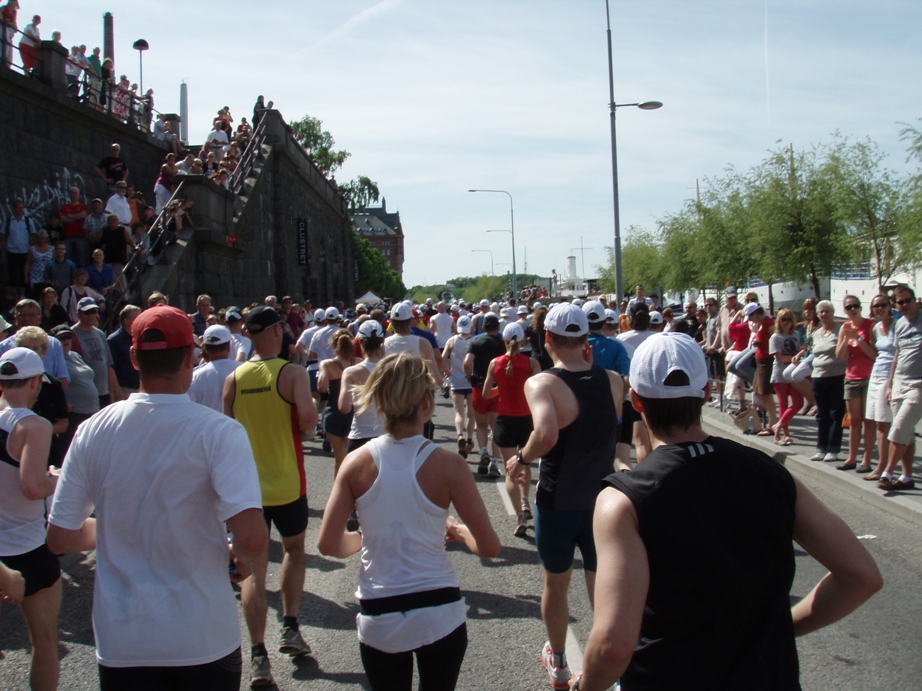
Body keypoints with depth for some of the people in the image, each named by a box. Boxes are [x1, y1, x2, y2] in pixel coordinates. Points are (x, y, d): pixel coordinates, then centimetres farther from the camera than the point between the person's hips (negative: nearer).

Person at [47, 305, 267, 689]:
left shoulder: (92, 431, -5)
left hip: (120, 643, 2)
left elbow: (60, 538, 1)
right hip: (203, 641, -2)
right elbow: (252, 538, -25)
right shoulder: (218, 432, -16)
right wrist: (241, 556, -2)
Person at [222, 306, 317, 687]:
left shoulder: (233, 378, 0)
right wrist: (306, 431, -4)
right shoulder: (292, 373, -11)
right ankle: (290, 629, 24)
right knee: (294, 549, 23)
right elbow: (308, 417, -26)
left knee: (253, 568, 5)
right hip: (286, 484, -2)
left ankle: (258, 655, 2)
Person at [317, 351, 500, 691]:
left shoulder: (357, 462, -8)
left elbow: (328, 544, -7)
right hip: (439, 614, -1)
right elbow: (490, 547, -11)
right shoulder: (447, 464, -13)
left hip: (378, 620, 2)